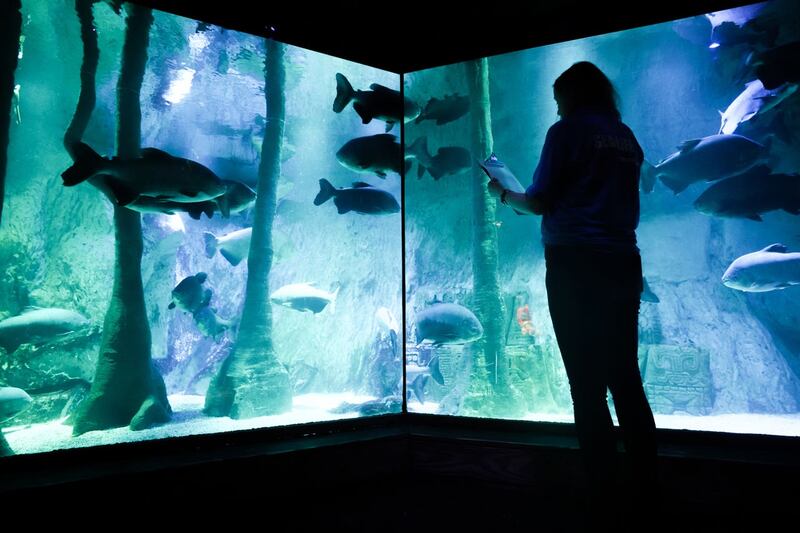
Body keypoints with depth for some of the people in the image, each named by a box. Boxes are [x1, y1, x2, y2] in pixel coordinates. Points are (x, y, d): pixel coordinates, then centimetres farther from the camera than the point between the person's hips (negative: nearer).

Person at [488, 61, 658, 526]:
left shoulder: (567, 132, -1)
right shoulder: (627, 138, 16)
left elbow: (540, 203, -3)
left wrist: (504, 195, 16)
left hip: (575, 264, -6)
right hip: (622, 264, 6)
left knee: (588, 384, -1)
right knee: (626, 378, 10)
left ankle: (604, 496, 3)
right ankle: (646, 487, 14)